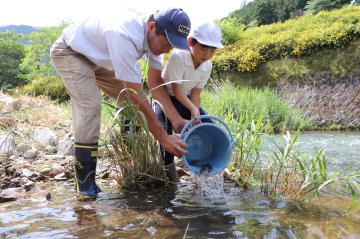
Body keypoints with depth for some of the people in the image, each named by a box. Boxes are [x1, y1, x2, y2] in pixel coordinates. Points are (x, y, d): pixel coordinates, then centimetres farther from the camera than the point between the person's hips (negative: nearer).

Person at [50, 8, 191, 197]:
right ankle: (85, 181, -15)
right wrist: (163, 137, -34)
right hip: (68, 52, -8)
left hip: (97, 56, 8)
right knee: (90, 105, -25)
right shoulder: (126, 37, -42)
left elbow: (155, 81, -8)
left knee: (130, 103, -1)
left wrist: (177, 119, -17)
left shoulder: (155, 36, -15)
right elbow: (136, 95, -39)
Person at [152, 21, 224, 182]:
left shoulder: (207, 66, -11)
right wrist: (193, 110, -37)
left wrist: (194, 117, -22)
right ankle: (169, 167, -7)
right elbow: (176, 90, -28)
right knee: (165, 128, -27)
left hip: (185, 99, 6)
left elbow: (196, 93, -8)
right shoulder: (178, 57, -29)